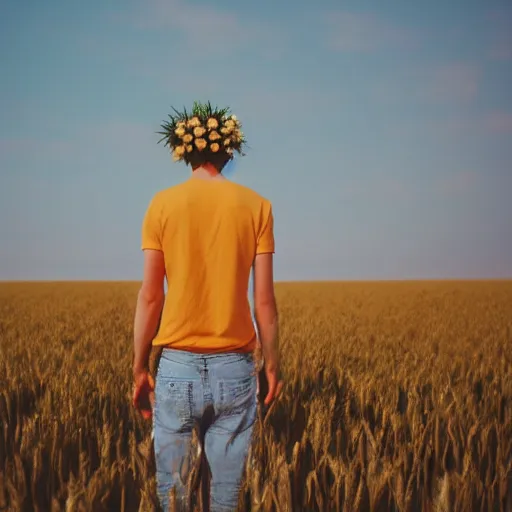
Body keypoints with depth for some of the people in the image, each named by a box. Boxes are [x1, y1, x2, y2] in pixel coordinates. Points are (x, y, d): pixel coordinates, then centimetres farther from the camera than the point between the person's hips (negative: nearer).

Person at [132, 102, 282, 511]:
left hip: (178, 367, 0)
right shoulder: (256, 206, 0)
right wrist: (272, 365, 10)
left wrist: (139, 369, 6)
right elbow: (264, 300, -1)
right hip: (234, 368, 1)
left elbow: (150, 296, -2)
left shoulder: (163, 204, 0)